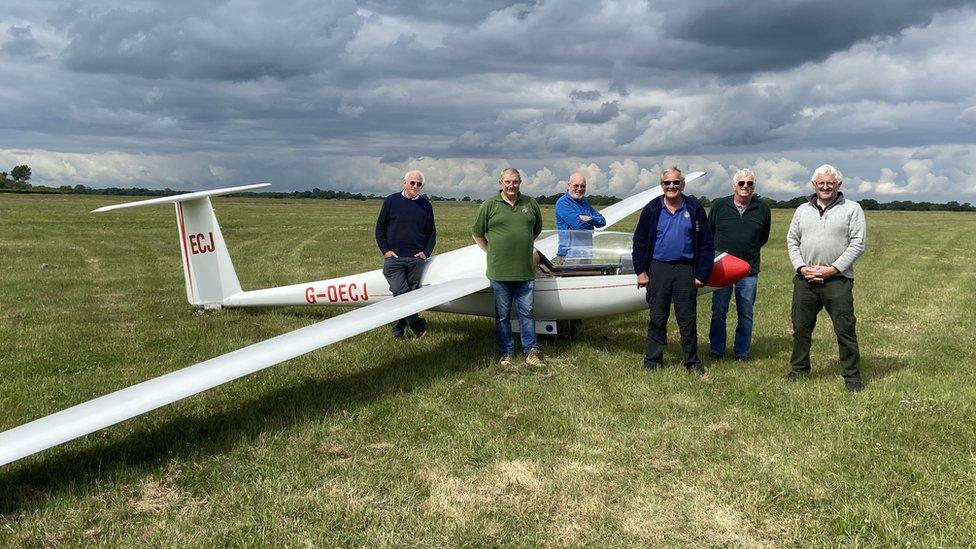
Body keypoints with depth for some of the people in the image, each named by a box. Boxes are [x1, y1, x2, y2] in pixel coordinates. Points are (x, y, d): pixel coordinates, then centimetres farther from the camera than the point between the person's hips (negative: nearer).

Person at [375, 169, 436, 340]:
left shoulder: (425, 206, 10)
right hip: (394, 258, -2)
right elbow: (380, 227, 8)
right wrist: (385, 250, -1)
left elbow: (431, 233, 16)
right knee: (401, 293, -12)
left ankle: (398, 329, 13)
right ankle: (418, 326, 2)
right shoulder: (391, 201, 4)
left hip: (416, 259, 2)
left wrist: (426, 252, 2)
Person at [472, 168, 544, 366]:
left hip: (525, 271, 2)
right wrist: (492, 252, 7)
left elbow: (537, 230, 23)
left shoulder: (530, 204, 8)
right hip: (500, 272, -2)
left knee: (527, 313, 6)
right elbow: (477, 234, 7)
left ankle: (531, 352, 14)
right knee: (502, 316, 7)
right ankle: (506, 353, 17)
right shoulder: (489, 205, 0)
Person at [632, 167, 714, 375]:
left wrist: (702, 274, -2)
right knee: (657, 319, 6)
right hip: (658, 268, 1)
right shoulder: (652, 209, 4)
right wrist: (641, 271, 0)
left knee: (687, 319, 4)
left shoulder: (695, 209, 2)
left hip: (685, 270, -1)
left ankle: (692, 362, 14)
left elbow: (706, 245, 4)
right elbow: (639, 242, 6)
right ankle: (653, 360, 16)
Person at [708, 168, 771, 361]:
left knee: (745, 314, 6)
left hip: (749, 270, 1)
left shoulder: (763, 209, 3)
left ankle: (742, 352, 18)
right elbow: (708, 233, 13)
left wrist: (749, 252, 14)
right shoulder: (719, 206, 1)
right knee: (718, 312, 4)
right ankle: (716, 351, 15)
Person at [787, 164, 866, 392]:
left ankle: (852, 375, 9)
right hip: (804, 279, 4)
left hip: (838, 279, -4)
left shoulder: (852, 209, 2)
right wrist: (801, 267, -3)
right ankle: (799, 368, 24)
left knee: (845, 329, -2)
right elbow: (792, 240, 13)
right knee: (801, 327, 10)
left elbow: (858, 243, -5)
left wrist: (833, 269, -12)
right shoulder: (802, 210, 14)